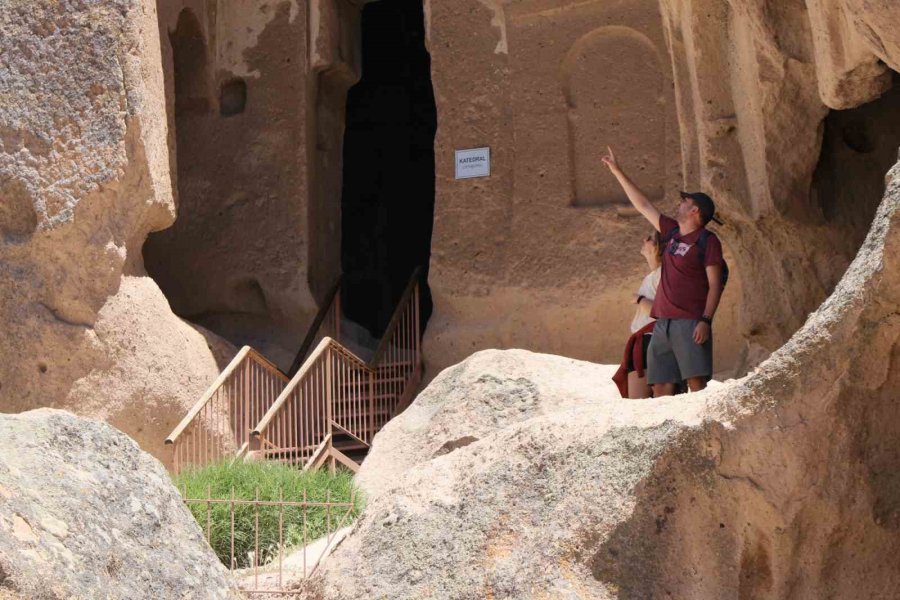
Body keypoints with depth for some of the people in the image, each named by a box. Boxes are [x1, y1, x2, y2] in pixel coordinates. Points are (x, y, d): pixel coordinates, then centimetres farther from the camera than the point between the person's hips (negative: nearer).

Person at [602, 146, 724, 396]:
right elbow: (643, 205, 28)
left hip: (690, 323, -7)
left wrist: (706, 320, -18)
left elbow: (714, 285, -6)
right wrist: (617, 171, 32)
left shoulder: (707, 240, -1)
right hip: (663, 323, 7)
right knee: (660, 386, 0)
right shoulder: (671, 232, 19)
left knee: (696, 383, -15)